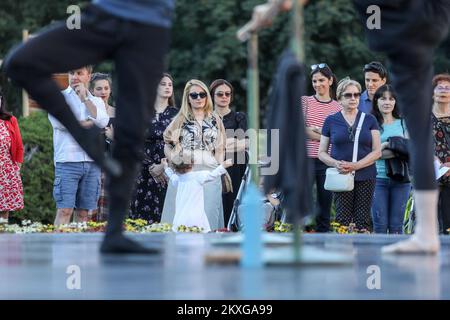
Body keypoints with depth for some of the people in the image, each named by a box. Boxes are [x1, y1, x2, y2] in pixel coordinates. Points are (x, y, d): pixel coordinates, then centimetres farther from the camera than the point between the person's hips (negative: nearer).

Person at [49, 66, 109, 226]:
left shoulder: (97, 101, 18)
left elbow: (102, 122, -3)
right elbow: (60, 123, -10)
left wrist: (85, 98, -2)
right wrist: (89, 122, -1)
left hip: (92, 162, 4)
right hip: (67, 160, -3)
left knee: (84, 212, 4)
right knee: (64, 210, -11)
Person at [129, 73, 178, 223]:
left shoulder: (176, 114, 8)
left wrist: (163, 166, -10)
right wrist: (150, 166, -7)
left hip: (169, 170, 0)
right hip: (145, 170, 0)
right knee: (143, 215, -5)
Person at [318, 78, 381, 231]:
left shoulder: (369, 120, 8)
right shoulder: (331, 120, 8)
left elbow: (377, 151, 3)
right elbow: (322, 152, 10)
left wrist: (356, 165, -12)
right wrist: (336, 163, -12)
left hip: (365, 178, 1)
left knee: (363, 223, -4)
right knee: (342, 222, -9)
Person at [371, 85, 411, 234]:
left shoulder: (403, 124, 12)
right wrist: (383, 146, -19)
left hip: (401, 178, 2)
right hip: (378, 178, -2)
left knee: (396, 225, 2)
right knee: (380, 225, -5)